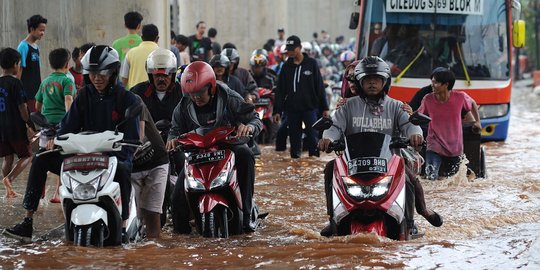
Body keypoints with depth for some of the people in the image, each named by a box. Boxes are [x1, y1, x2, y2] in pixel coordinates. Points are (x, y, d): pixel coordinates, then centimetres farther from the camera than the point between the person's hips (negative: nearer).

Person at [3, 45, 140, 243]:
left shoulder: (127, 99, -3)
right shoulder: (85, 96, 10)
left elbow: (131, 137, -9)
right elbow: (69, 125, 6)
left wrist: (115, 156, -26)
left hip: (115, 156, -5)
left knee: (123, 170, -40)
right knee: (41, 159, -10)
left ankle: (122, 226, -31)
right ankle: (27, 223, -12)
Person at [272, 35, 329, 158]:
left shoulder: (311, 63, 2)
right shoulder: (286, 66, 8)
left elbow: (319, 87, 2)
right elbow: (280, 91, 9)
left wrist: (324, 107, -1)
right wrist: (277, 110, 4)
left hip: (310, 107, -3)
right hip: (292, 109, 3)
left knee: (312, 137, -7)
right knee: (294, 138, 5)